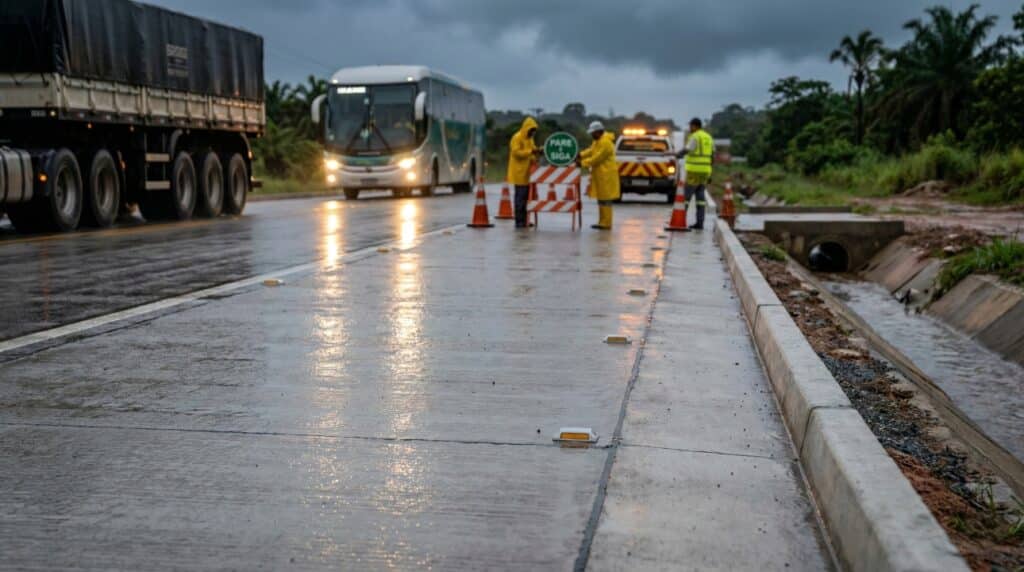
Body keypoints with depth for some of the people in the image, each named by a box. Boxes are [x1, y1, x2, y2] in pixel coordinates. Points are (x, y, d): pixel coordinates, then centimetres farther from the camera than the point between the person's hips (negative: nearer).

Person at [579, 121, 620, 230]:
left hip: (606, 175, -11)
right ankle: (602, 222, 20)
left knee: (605, 199, -8)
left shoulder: (606, 142, -18)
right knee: (601, 198, 14)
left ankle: (606, 224, -6)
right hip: (600, 174, 11)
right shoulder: (598, 141, 16)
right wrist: (581, 155, -1)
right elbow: (591, 151, 15)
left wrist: (583, 163, -17)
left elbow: (597, 158, -21)